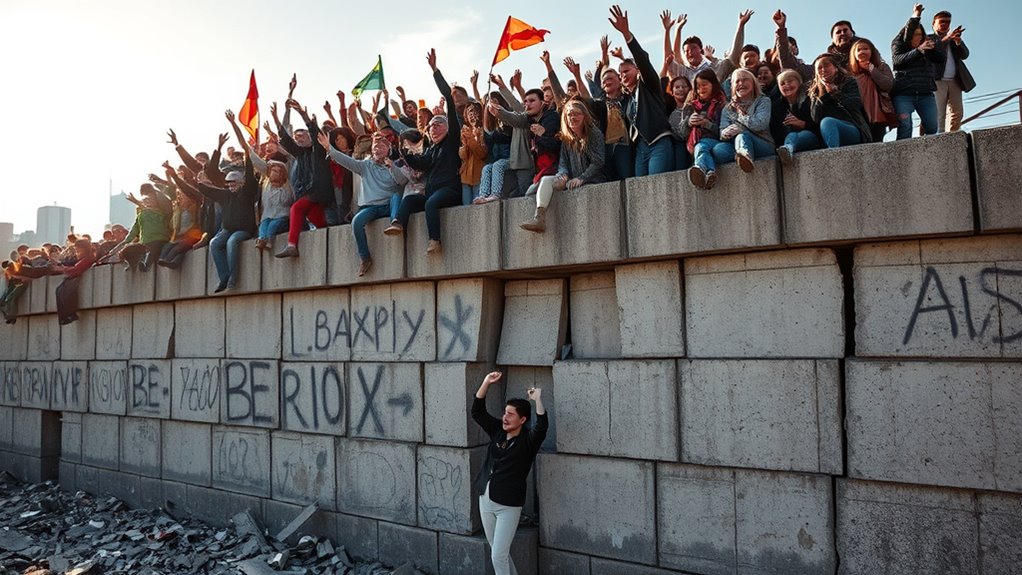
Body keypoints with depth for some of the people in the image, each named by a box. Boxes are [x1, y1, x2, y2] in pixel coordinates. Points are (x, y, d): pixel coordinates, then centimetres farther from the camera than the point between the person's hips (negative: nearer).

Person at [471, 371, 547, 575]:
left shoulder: (528, 440, -12)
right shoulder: (498, 431, 4)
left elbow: (542, 427, -31)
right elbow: (477, 412, 2)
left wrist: (538, 399, -37)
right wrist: (486, 383, -7)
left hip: (508, 505, -6)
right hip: (485, 501, 6)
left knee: (498, 556, -7)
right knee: (499, 553, 17)